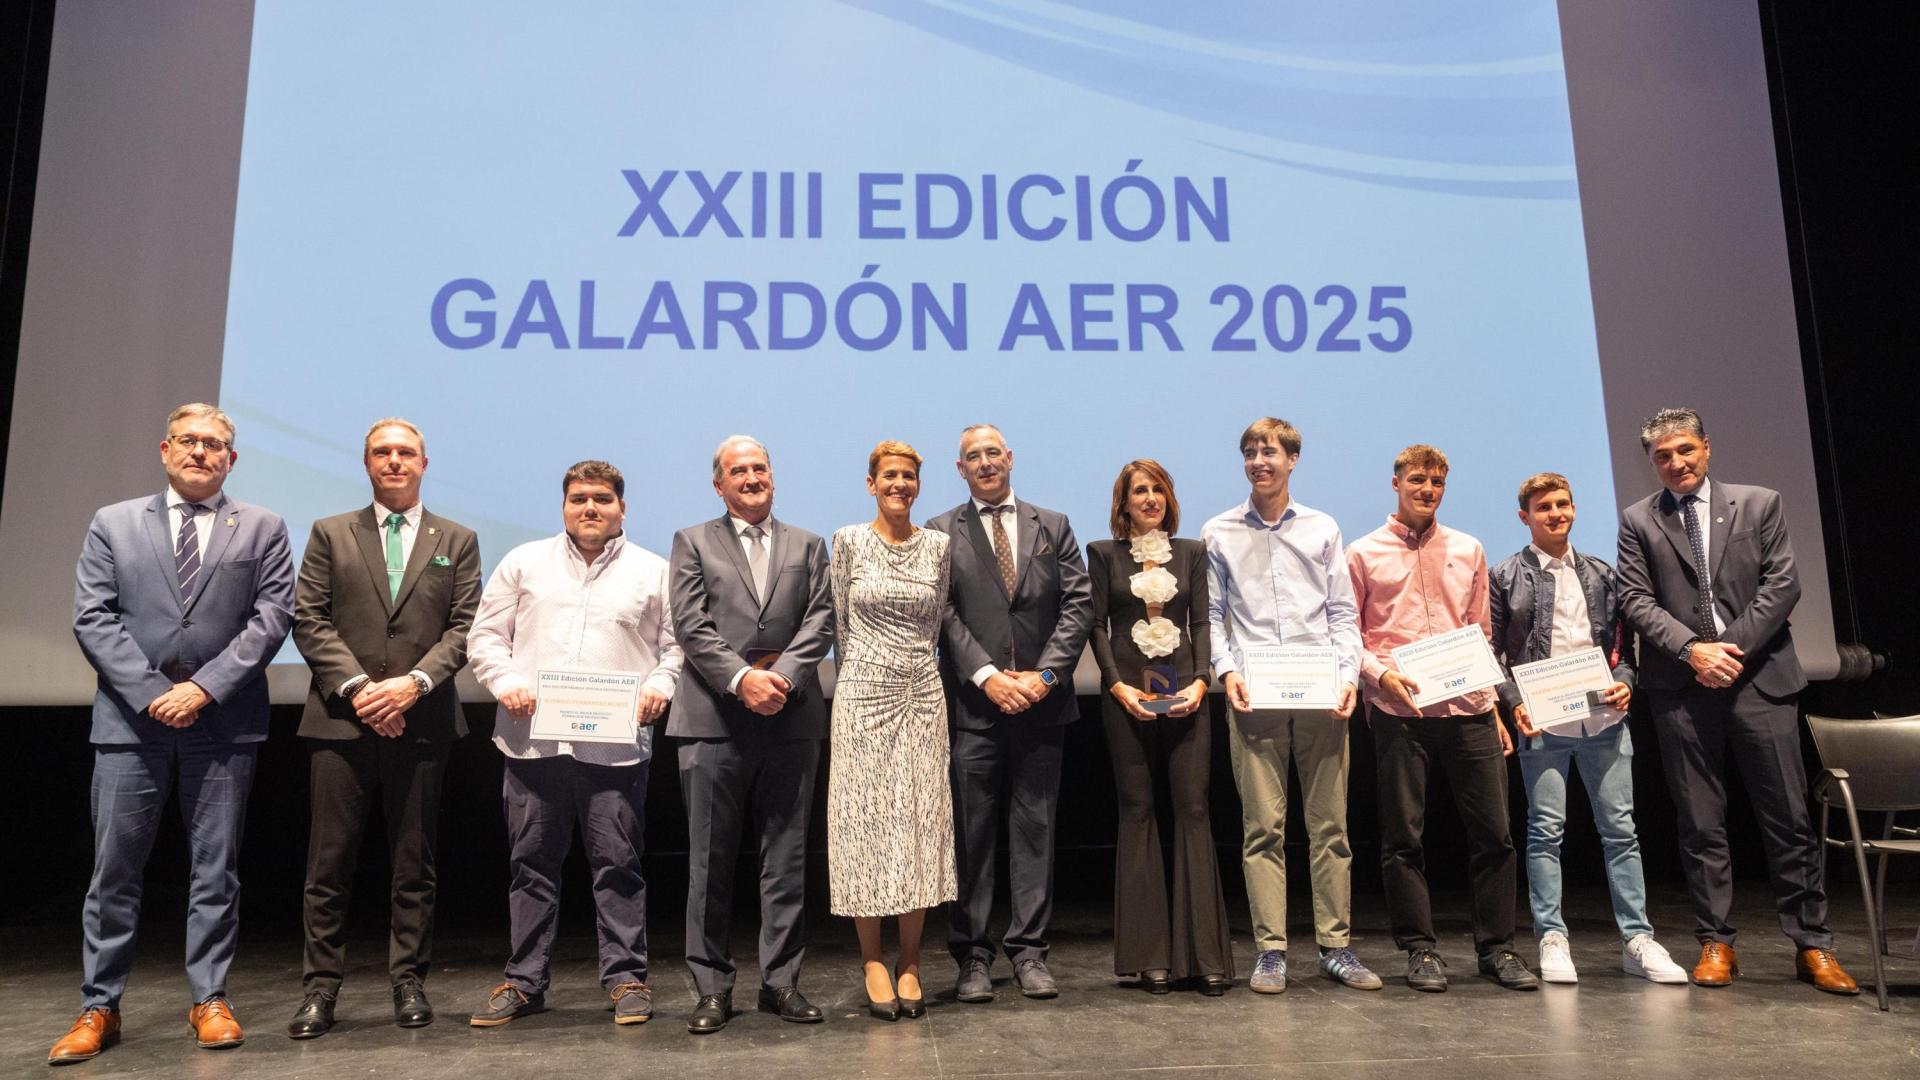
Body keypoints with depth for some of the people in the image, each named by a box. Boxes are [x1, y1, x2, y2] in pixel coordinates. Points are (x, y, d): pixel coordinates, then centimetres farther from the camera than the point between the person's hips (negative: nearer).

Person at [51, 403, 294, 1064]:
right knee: (114, 869, 4)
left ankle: (210, 1000, 15)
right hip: (131, 718, 1)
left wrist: (205, 688, -11)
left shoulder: (262, 529, 7)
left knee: (216, 868, 6)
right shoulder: (113, 524, 11)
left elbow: (271, 616, -2)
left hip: (223, 723, 0)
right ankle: (98, 1009, 16)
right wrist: (149, 693, -9)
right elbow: (92, 618, 3)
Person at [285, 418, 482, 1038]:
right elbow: (309, 620, 2)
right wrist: (357, 686, -11)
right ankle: (320, 988, 12)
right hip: (342, 721, 0)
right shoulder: (330, 534, 10)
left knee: (414, 864, 6)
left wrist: (414, 682, -12)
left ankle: (409, 982, 15)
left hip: (421, 722, 0)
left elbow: (464, 627, 2)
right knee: (330, 864, 3)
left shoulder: (457, 541, 10)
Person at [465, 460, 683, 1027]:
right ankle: (524, 981, 20)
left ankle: (626, 978, 12)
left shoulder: (652, 571, 9)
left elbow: (676, 644, 10)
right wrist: (506, 682, -5)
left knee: (617, 864, 2)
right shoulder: (524, 563, 12)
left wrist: (659, 686, -7)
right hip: (533, 739, 2)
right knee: (532, 863, 9)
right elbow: (485, 637, 11)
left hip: (615, 743, -1)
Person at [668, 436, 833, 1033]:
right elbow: (691, 627, -1)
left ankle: (781, 980, 16)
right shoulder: (692, 543, 10)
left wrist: (783, 675, -12)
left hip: (790, 717, 2)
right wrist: (741, 679, -14)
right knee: (710, 861, 3)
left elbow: (820, 621, 4)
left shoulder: (807, 546, 15)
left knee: (787, 858, 6)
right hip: (714, 718, -1)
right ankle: (712, 987, 13)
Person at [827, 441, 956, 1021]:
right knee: (866, 819, 0)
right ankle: (873, 962, 10)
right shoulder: (849, 541, 0)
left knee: (922, 822, 3)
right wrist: (864, 674, 9)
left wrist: (911, 666, 12)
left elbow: (936, 621, 13)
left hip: (922, 696, 2)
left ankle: (910, 963, 12)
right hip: (864, 695, -2)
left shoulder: (938, 546, 6)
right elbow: (840, 623, 6)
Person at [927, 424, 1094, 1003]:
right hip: (972, 703, -2)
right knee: (971, 834, 2)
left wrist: (1044, 675, -8)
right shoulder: (941, 533, 6)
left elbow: (1079, 605, 4)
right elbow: (943, 613, -2)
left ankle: (1029, 950, 15)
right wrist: (987, 676, -13)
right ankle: (972, 955, 11)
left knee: (1036, 829, 6)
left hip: (1041, 700, 2)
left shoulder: (1053, 526, 12)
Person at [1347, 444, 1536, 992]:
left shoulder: (1468, 551, 14)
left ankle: (1497, 948, 17)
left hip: (1468, 708, 3)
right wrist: (1381, 673, -13)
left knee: (1493, 832, 4)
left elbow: (1481, 636, 17)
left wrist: (1492, 706, 12)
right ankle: (1421, 949, 14)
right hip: (1398, 712, -2)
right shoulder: (1364, 554, 5)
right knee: (1403, 835, 2)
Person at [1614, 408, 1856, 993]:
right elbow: (1636, 600, 1)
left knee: (1789, 819, 3)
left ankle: (1812, 944, 14)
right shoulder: (1638, 521, 7)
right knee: (1700, 826, 5)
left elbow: (1782, 583, 1)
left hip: (1759, 678, 0)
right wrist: (1692, 649, -12)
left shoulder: (1760, 504, 7)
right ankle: (1716, 944, 13)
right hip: (1681, 688, 0)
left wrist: (1732, 647, -9)